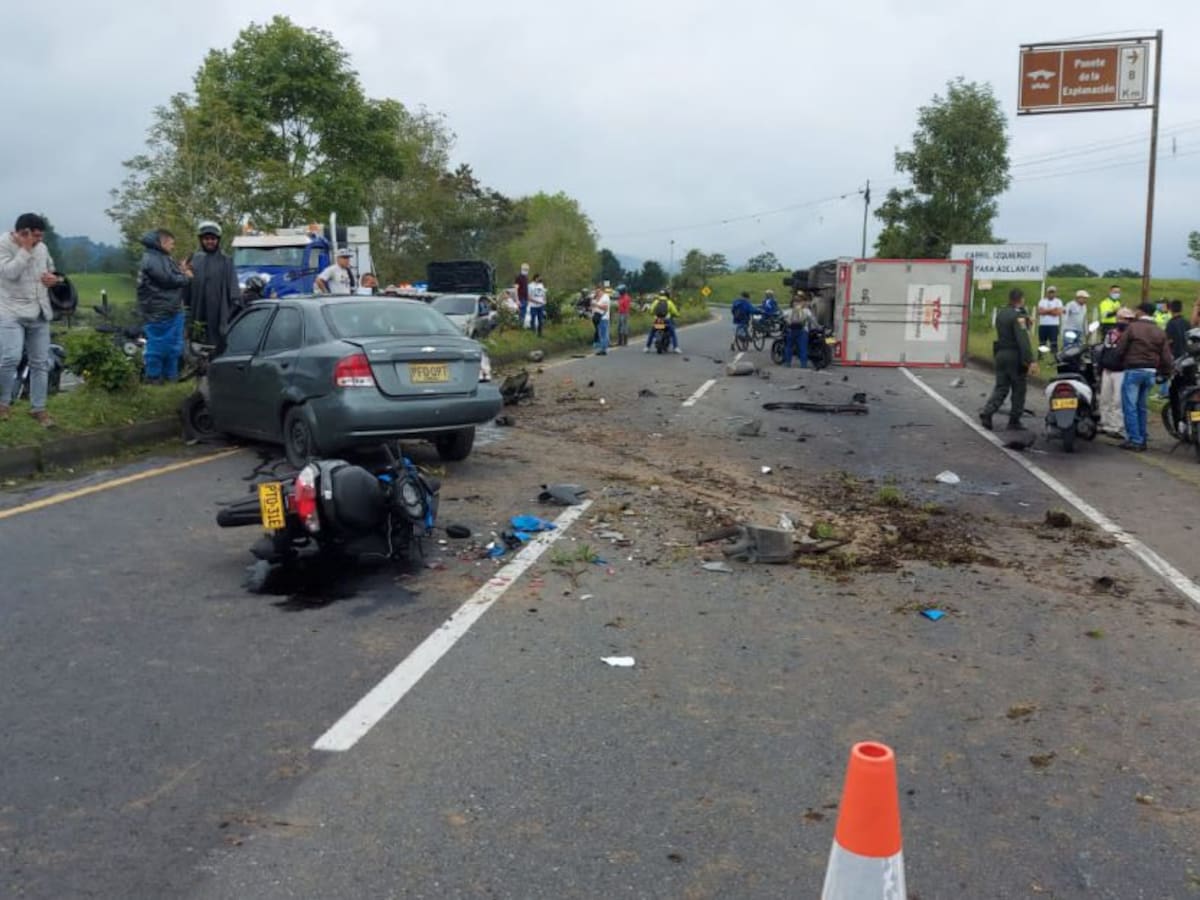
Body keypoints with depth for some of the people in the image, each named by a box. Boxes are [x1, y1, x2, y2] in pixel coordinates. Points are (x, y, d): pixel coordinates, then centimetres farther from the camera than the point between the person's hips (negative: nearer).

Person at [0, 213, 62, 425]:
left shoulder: (41, 248, 8)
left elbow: (52, 270, 24)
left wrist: (54, 278, 1)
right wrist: (25, 248, -22)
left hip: (39, 314, 6)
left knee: (41, 363, 8)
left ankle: (38, 408, 19)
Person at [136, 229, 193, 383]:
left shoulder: (163, 258, 19)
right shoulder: (152, 259, -15)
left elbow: (173, 276, 22)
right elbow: (168, 280, -20)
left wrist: (181, 271, 5)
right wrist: (185, 277, -5)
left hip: (172, 310, 10)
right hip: (159, 312, -10)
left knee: (173, 345, 15)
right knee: (158, 345, -3)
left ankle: (171, 374, 23)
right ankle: (153, 376, 5)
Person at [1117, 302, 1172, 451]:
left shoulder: (1132, 327, -8)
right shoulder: (1160, 332, 8)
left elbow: (1120, 349, -7)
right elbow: (1166, 357, 6)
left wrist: (1123, 362, 12)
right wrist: (1164, 372, 18)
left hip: (1134, 370, -6)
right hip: (1151, 372, 6)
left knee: (1130, 407, -3)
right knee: (1141, 407, 16)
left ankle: (1135, 440, -7)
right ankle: (1142, 440, 19)